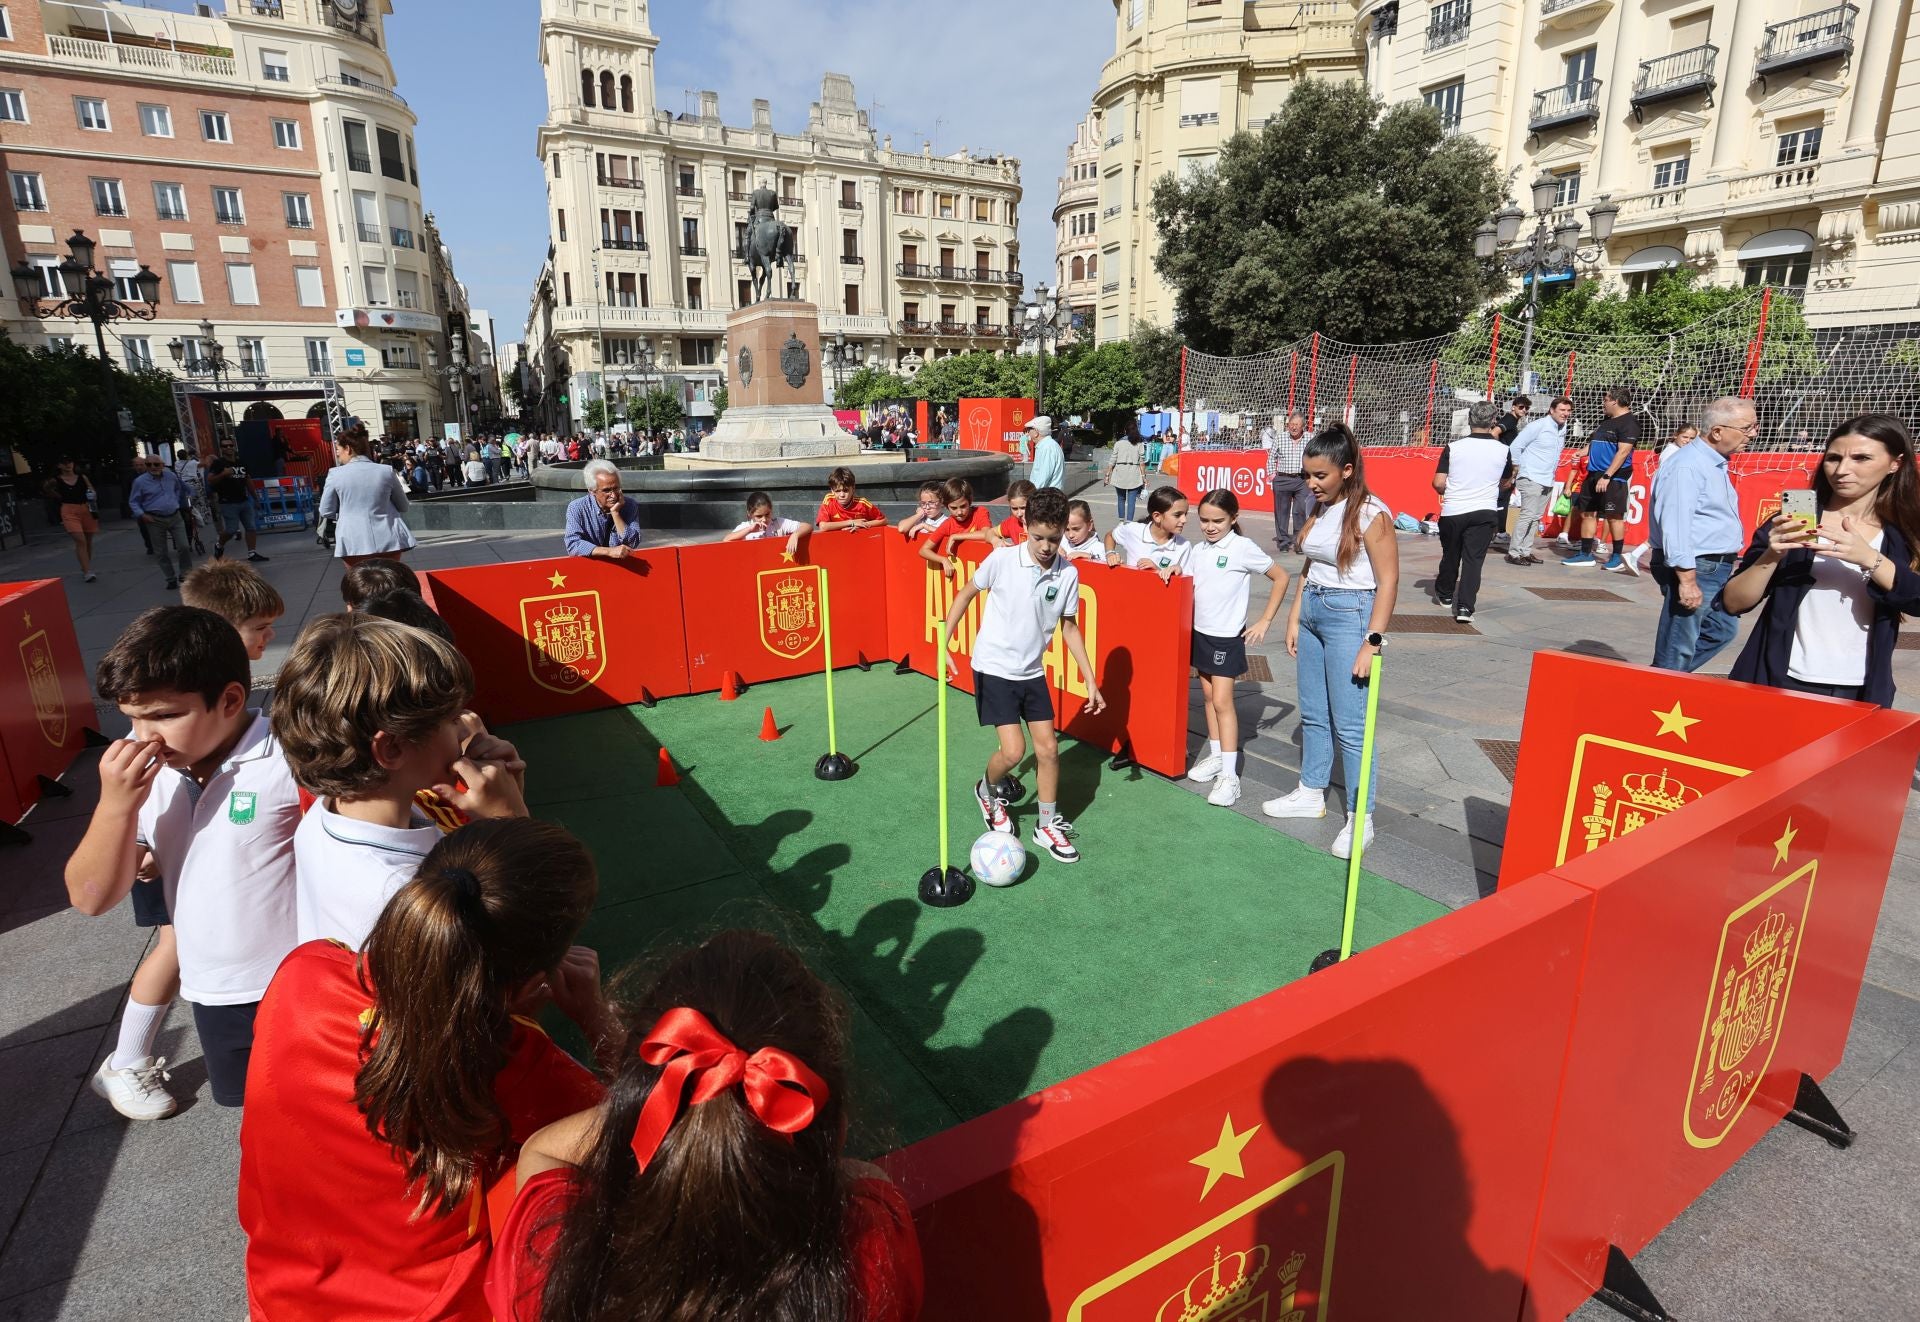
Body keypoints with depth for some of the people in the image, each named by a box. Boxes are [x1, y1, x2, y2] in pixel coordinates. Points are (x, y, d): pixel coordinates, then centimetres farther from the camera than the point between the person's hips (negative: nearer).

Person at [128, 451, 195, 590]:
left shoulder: (170, 475, 4)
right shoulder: (140, 481, -6)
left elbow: (179, 488, 25)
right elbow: (133, 501, 1)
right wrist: (141, 514, -13)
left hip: (175, 517, 2)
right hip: (155, 520, -2)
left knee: (183, 547, -3)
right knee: (162, 552, 3)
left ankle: (185, 575, 11)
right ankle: (171, 579, 11)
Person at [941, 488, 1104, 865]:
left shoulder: (1068, 573, -7)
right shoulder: (1002, 559, -17)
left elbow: (1069, 626, 5)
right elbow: (966, 593, -2)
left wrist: (1090, 680, 4)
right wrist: (943, 644, -7)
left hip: (1032, 672, 4)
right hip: (994, 668, -4)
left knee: (1048, 748, 4)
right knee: (1013, 750, -10)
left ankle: (1047, 826, 24)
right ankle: (987, 792, 24)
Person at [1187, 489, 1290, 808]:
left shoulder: (1243, 548, -13)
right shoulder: (1198, 550, 5)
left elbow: (1281, 578, -7)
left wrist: (1265, 621, -9)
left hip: (1227, 636, -7)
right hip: (1200, 632, 7)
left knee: (1222, 701, -9)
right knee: (1208, 696, 14)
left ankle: (1229, 775, -7)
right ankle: (1215, 756, 28)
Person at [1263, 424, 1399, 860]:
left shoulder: (1370, 513, -14)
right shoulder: (1321, 510, 9)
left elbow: (1388, 580, -14)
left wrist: (1372, 642, -17)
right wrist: (1294, 619, 13)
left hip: (1349, 615, -8)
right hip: (1312, 612, 8)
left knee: (1350, 724, -4)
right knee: (1312, 713, 16)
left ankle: (1360, 818, 7)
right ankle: (1311, 793, 32)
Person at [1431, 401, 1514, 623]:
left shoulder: (1453, 447, -6)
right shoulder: (1502, 450, -1)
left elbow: (1438, 483, -7)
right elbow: (1506, 481, 16)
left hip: (1452, 511, 0)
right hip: (1484, 512, 0)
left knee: (1450, 555, 17)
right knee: (1473, 559, 0)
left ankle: (1445, 594, 36)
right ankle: (1465, 606, -10)